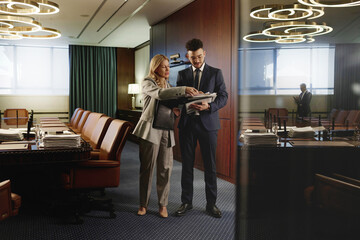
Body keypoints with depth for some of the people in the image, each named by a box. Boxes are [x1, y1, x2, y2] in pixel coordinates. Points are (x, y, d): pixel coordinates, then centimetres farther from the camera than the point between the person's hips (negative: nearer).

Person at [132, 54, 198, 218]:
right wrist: (184, 90, -31)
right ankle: (143, 204, 12)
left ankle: (163, 205, 13)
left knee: (165, 169, 4)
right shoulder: (147, 83, -3)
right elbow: (160, 94, -24)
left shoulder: (167, 84, 20)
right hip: (150, 129, -5)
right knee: (147, 168, 0)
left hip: (166, 130, 6)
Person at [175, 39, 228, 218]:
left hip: (208, 123, -2)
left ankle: (211, 203, 14)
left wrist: (208, 106, -20)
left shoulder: (215, 73, 4)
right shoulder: (182, 74, 11)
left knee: (210, 166, 3)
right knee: (187, 165, 8)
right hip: (187, 124, 2)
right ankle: (186, 202, 19)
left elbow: (223, 97, -1)